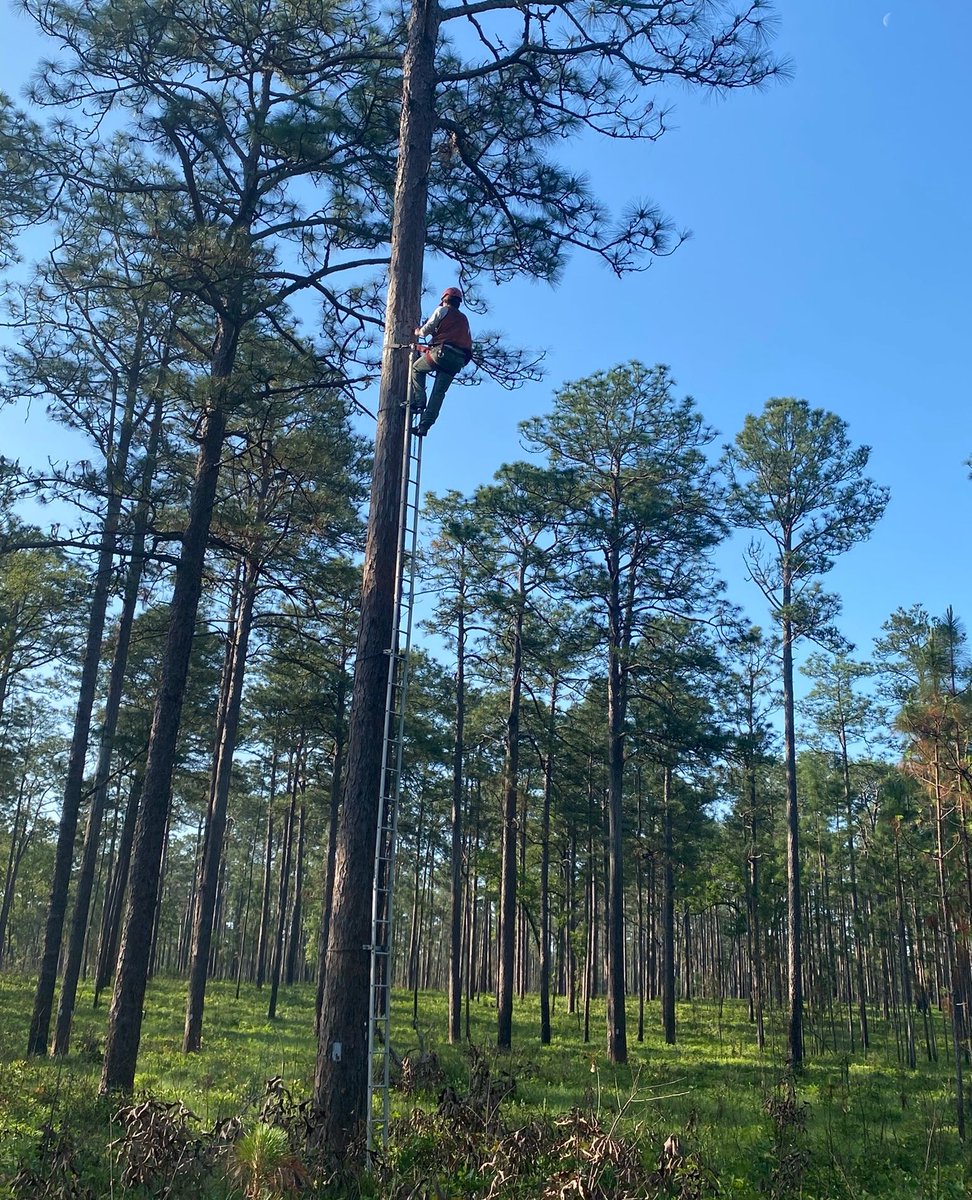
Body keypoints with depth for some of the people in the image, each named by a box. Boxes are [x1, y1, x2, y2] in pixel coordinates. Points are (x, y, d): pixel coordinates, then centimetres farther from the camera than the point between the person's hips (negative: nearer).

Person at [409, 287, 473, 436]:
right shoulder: (463, 319, 28)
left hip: (442, 352, -5)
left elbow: (426, 330, 4)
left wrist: (418, 332, 27)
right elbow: (467, 341, 24)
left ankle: (419, 401, 3)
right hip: (459, 360, 5)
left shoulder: (443, 310, 10)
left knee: (416, 369, 20)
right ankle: (425, 424, -2)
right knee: (439, 392, 5)